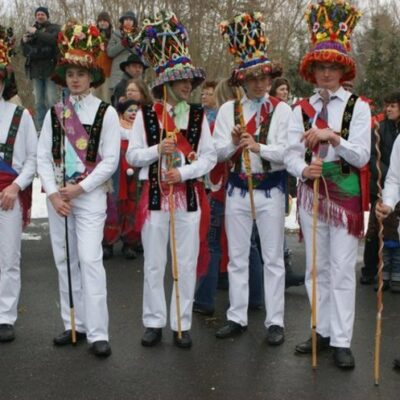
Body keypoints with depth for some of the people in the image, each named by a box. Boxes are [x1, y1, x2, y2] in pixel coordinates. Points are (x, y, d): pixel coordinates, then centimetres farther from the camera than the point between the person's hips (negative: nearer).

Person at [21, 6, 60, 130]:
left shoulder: (54, 28, 6)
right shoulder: (31, 30, 19)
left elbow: (54, 39, -18)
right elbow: (25, 52, 19)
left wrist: (37, 33, -19)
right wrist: (24, 42, 0)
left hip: (50, 68, -4)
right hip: (36, 70, 4)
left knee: (51, 101, -9)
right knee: (38, 102, 4)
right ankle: (40, 128, 7)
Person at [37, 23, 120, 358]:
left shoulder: (106, 113, -2)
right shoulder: (54, 113, 9)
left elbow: (110, 160, -7)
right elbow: (43, 156, 5)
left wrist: (79, 188, -12)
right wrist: (53, 193, -8)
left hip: (90, 195, -4)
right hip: (57, 196, 5)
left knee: (90, 260, -11)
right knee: (65, 261, 9)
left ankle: (98, 333, -6)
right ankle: (74, 325, 19)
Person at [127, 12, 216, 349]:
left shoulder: (198, 116, 5)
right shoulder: (146, 115, 2)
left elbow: (210, 157, 0)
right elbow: (132, 155, 1)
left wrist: (184, 172, -14)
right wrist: (158, 150, -16)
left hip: (189, 195, 1)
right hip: (155, 195, 0)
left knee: (187, 264, 4)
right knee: (154, 264, 6)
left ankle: (182, 324, 15)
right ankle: (155, 322, 18)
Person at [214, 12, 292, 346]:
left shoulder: (282, 110, -4)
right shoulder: (228, 110, 3)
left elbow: (288, 153, -12)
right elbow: (218, 152, -1)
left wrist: (259, 147, -26)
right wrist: (234, 142, -21)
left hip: (270, 190, -2)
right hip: (237, 189, 3)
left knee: (273, 258, 4)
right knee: (237, 257, 9)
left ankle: (275, 322, 13)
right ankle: (237, 318, 21)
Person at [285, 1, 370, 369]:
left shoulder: (358, 107, -2)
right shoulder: (301, 110, 6)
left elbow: (361, 156, -10)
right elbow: (291, 155, -1)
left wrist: (331, 136, -22)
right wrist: (305, 170, -21)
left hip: (345, 193, -3)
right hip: (311, 193, 4)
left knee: (342, 269, -2)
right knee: (316, 268, 10)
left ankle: (341, 342, 5)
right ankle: (323, 331, 22)